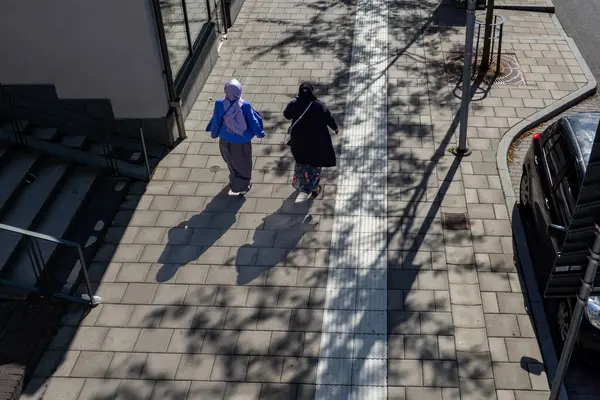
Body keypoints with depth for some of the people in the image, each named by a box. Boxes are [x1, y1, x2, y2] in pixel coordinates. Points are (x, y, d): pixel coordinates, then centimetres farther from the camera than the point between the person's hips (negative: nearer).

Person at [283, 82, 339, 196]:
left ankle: (300, 183, 47)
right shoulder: (319, 105, -24)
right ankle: (314, 187, 29)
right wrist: (335, 128, 8)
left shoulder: (294, 104, -19)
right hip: (317, 140, -3)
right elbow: (328, 118, -11)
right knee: (316, 162, 19)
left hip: (299, 139, 3)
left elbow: (286, 115, 1)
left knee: (301, 161, 29)